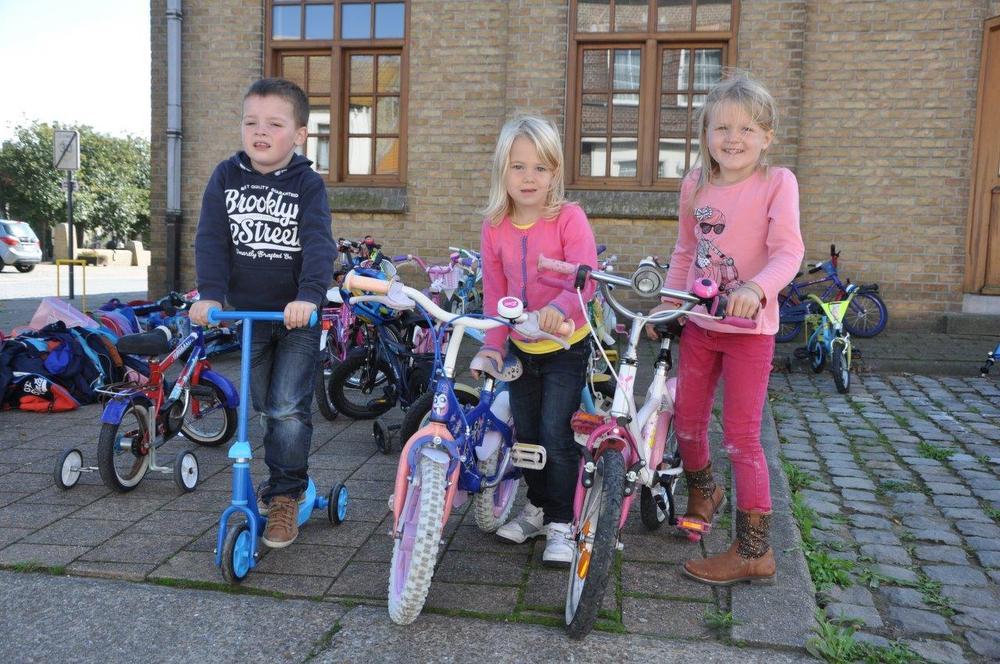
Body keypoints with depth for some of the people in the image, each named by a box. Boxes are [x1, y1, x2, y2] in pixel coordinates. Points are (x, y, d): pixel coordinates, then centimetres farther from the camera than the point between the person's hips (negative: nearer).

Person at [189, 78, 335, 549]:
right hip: (245, 312, 4)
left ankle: (284, 495, 8)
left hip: (298, 315, -3)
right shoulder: (226, 177, 1)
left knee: (289, 408, -9)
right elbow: (211, 239, -5)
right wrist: (210, 294, -19)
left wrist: (309, 296, -36)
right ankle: (284, 480, 34)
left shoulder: (307, 184, -7)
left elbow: (318, 244, -20)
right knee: (266, 408, 14)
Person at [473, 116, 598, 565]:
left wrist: (560, 307, -46)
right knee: (525, 433, 15)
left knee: (556, 435, -5)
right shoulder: (494, 227, -3)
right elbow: (494, 293, 0)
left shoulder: (568, 218, -15)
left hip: (565, 345, -5)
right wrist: (492, 344, -8)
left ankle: (561, 523, 13)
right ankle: (537, 506, 36)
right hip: (521, 347, 5)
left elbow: (587, 276, -26)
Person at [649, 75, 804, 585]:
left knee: (741, 436, -3)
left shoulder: (776, 183, -9)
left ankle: (753, 551, 10)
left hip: (749, 328, -5)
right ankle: (702, 493, 44)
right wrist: (667, 304, 10)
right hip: (698, 324, 5)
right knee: (687, 419, 14)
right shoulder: (695, 184, 4)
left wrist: (755, 287, -37)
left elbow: (788, 252, -19)